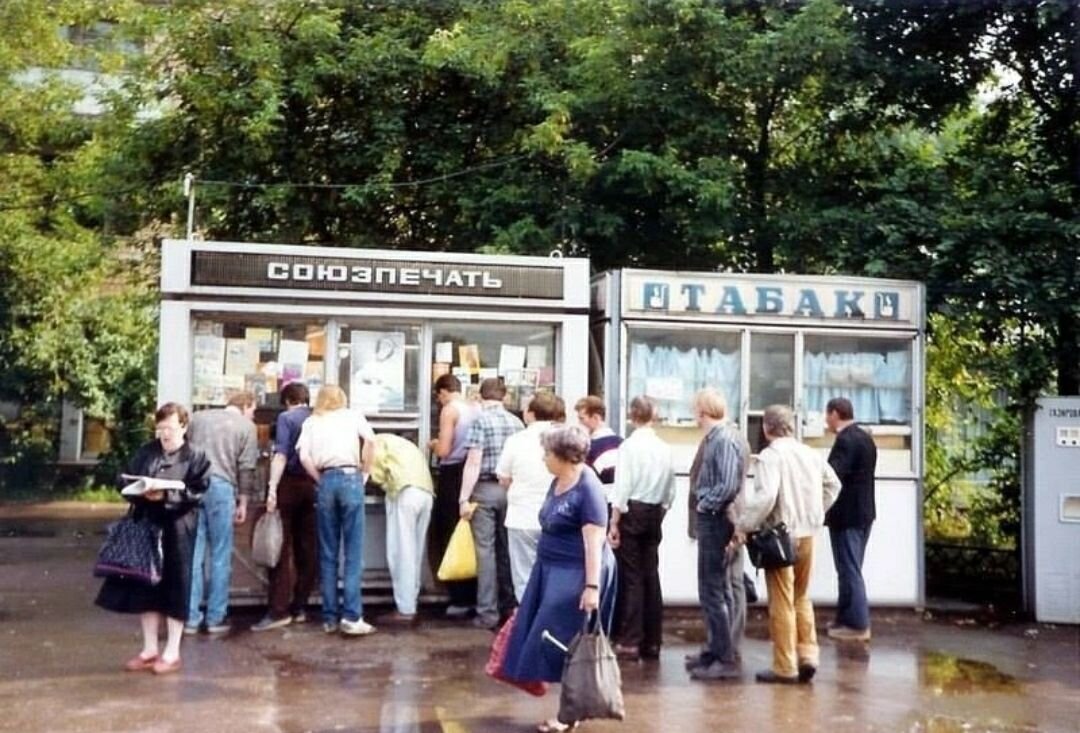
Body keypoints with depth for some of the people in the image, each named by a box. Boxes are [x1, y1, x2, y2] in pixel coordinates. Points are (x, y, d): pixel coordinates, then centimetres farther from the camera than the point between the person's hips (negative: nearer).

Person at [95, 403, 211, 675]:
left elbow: (197, 492, -12)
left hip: (177, 529, -5)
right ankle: (150, 649, 21)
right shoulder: (145, 452, 9)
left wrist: (166, 495, -23)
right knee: (146, 586, 9)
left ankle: (172, 653, 11)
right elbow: (124, 480, 10)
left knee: (174, 587, 1)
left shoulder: (196, 457, -3)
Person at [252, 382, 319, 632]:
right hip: (314, 486, 4)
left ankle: (279, 610, -5)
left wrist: (272, 488, -18)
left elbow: (281, 455, -13)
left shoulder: (286, 418, -2)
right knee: (308, 549, 9)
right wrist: (318, 481, 14)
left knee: (282, 549, -1)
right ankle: (299, 607, 13)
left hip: (290, 484, -4)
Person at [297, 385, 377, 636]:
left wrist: (319, 480, 11)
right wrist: (364, 472, 6)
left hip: (325, 481, 2)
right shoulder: (353, 415, 15)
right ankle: (351, 617, -7)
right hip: (350, 478, -2)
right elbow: (370, 440, -3)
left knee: (328, 553, 7)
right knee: (353, 552, -2)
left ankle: (330, 618, 9)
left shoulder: (311, 422, 17)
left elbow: (304, 457, 1)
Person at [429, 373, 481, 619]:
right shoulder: (477, 408, 8)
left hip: (454, 475, -6)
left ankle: (460, 599, 2)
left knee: (450, 538, 2)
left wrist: (434, 445, 7)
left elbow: (443, 451, -15)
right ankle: (474, 596, 15)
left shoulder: (449, 409, -9)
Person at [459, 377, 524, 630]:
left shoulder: (480, 420, -8)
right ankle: (509, 607, 19)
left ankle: (488, 613, -1)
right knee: (507, 549, 13)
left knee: (486, 550, -2)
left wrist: (464, 498, -12)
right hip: (511, 490, 4)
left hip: (484, 489, -4)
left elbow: (473, 462, -13)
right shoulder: (517, 422, 5)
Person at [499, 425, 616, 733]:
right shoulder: (558, 483, 9)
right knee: (552, 641, 14)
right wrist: (544, 571, 23)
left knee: (567, 645, -2)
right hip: (553, 571, 9)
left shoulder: (588, 489, -20)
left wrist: (592, 586, -28)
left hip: (577, 574, -9)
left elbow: (594, 543, -24)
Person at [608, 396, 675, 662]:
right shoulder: (664, 448, 3)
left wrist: (614, 523, -9)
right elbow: (671, 490, 7)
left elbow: (622, 487, -14)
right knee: (651, 576, 10)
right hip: (655, 512, 5)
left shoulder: (629, 445, -12)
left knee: (631, 577, 0)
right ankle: (652, 642, 16)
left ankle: (630, 642, 1)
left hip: (632, 511, -5)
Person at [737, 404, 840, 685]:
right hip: (808, 534, 6)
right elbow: (833, 484, 18)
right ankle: (808, 654, 13)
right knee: (801, 597, 20)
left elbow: (765, 496, -25)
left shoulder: (770, 456, -14)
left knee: (782, 601, 3)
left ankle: (785, 667, 10)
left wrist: (744, 526, -17)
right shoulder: (809, 453, 7)